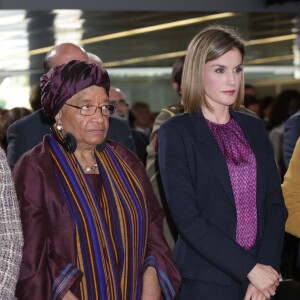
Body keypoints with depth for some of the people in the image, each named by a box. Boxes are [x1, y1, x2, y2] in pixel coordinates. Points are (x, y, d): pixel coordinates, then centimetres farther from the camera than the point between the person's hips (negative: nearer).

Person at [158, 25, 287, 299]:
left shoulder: (254, 127, 8)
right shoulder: (176, 132, -6)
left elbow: (275, 203, 4)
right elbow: (187, 218, -13)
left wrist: (268, 266, -10)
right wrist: (250, 268, -16)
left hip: (262, 277, 4)